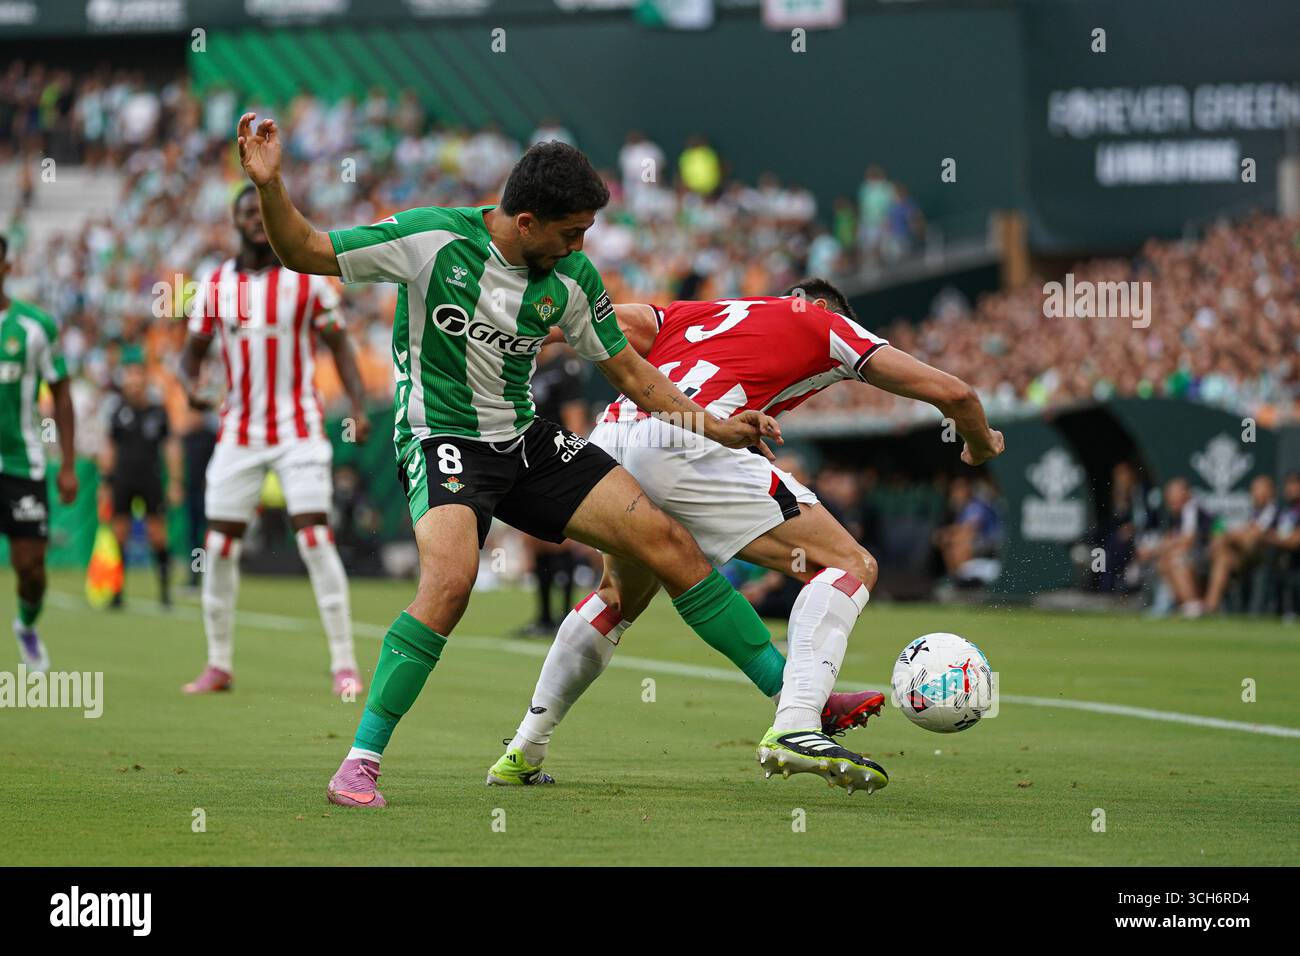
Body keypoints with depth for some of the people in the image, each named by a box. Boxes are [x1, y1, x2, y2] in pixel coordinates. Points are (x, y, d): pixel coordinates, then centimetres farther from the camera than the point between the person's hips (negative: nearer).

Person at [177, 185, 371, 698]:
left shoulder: (307, 279, -2)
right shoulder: (216, 284, 4)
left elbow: (338, 343, 3)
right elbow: (193, 350, 12)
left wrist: (359, 406, -9)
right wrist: (190, 383, -11)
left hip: (298, 429, -3)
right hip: (238, 433, 3)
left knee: (316, 538, -13)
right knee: (219, 545, 2)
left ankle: (344, 663, -10)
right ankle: (219, 664, 14)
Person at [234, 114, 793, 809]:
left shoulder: (569, 277, 0)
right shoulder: (432, 238, -13)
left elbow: (626, 368, 13)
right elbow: (306, 252, -8)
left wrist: (716, 427, 8)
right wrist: (270, 188, -25)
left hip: (527, 440, 5)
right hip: (441, 440, -5)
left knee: (665, 539, -5)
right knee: (451, 578, -32)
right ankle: (360, 762, -22)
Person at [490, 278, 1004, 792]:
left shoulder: (699, 312, 35)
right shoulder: (829, 325, 23)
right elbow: (952, 393, 21)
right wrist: (981, 445, 39)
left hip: (606, 441, 6)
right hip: (686, 445, -6)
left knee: (620, 595, 33)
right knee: (850, 566, 1)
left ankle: (523, 750, 33)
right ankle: (794, 728, -19)